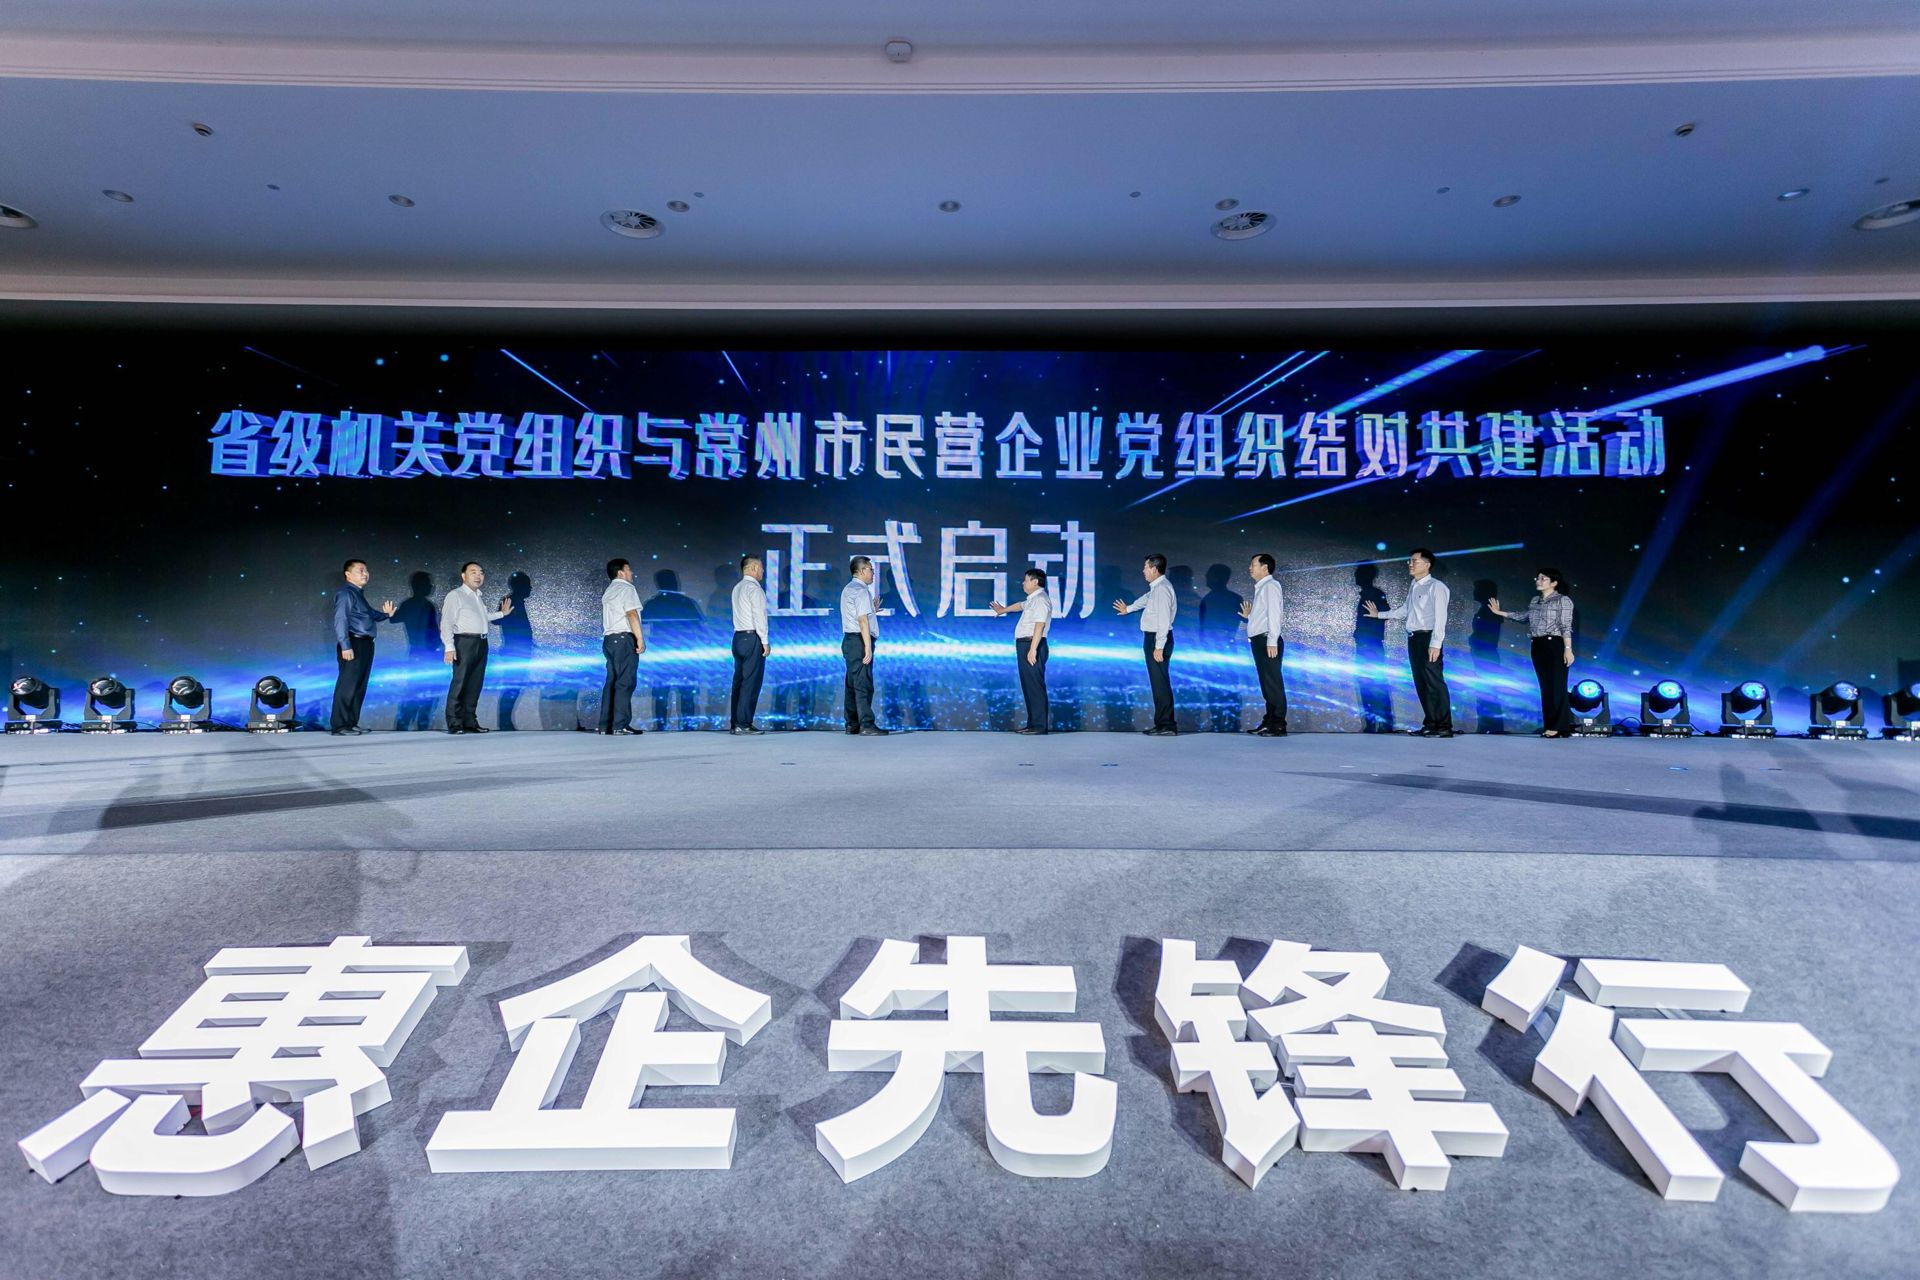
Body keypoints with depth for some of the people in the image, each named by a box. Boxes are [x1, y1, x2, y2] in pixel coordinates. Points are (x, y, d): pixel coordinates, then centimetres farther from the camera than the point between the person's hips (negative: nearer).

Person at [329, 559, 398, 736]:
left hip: (365, 644, 10)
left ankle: (351, 723, 18)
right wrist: (345, 646, -22)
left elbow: (369, 615, 29)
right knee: (347, 685, -8)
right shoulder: (345, 593, -8)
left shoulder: (359, 593, 20)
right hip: (353, 644, -10)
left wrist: (385, 614, 12)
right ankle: (339, 726, -5)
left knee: (360, 686, 12)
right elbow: (340, 620, -15)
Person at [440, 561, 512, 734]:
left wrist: (501, 613, 30)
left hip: (481, 643, 8)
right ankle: (454, 724, -3)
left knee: (475, 684, 9)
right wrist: (449, 647, -20)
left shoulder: (478, 597, 20)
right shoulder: (455, 596, -5)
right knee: (459, 684, -7)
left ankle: (470, 722, 16)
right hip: (465, 642, -8)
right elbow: (446, 623, -11)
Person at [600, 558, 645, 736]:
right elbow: (631, 614, -16)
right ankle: (621, 725, -13)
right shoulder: (626, 588, -4)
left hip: (608, 639, 9)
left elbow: (608, 618, 20)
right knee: (625, 682, -10)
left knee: (612, 681, 8)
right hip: (624, 638, -9)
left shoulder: (608, 592, 23)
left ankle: (606, 725, 7)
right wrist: (640, 639, -17)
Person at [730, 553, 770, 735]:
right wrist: (765, 642, -11)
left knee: (739, 681, 9)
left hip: (738, 637, 9)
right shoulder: (754, 588, -10)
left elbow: (740, 614, 16)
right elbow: (759, 616, -15)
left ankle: (734, 724, 11)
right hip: (752, 638, -9)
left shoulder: (737, 588, 18)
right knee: (751, 682, -7)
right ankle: (744, 724, -7)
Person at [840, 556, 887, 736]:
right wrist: (868, 647, -22)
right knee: (863, 685, -11)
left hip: (849, 640, 10)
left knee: (852, 684, 11)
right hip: (859, 641, -10)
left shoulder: (848, 589, 19)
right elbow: (863, 620, -20)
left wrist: (872, 609, 14)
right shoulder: (861, 591, -13)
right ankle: (866, 725, -12)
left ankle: (852, 724, 15)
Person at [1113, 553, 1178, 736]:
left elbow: (1164, 620, -23)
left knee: (1160, 682, -9)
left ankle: (1166, 726, -7)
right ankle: (1162, 724, 18)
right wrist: (1128, 608, 52)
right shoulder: (1156, 587, 13)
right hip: (1153, 638, 10)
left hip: (1158, 639, -10)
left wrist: (1159, 647, -25)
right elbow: (1146, 599, 35)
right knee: (1158, 682, 12)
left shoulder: (1162, 589, -18)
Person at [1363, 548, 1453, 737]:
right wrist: (1379, 614, 35)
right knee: (1421, 683, 10)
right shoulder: (1413, 587, 15)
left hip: (1428, 638, -8)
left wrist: (1435, 644, -21)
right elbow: (1404, 610, 28)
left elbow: (1440, 617, -15)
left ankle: (1444, 727, -4)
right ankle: (1430, 723, 18)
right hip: (1413, 638, 8)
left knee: (1434, 682, -8)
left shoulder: (1436, 586, -10)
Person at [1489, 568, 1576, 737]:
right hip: (1538, 646, 7)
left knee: (1557, 686, -5)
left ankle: (1559, 727, -3)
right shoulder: (1535, 601, 14)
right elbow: (1523, 615, 27)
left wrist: (1568, 649, -16)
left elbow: (1566, 627, -10)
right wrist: (1500, 612, 25)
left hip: (1555, 645, -7)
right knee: (1545, 687, 7)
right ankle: (1550, 725, 11)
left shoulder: (1562, 600, -5)